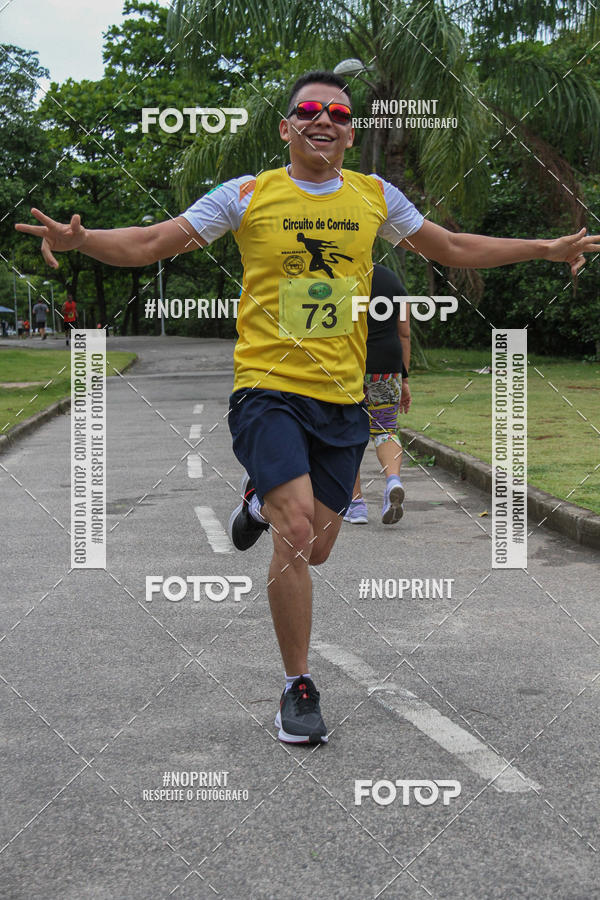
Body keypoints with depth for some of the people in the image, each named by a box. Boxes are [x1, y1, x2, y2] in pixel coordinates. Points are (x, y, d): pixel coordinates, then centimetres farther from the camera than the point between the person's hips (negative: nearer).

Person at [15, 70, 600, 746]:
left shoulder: (375, 196, 7)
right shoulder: (248, 195, -2)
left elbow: (455, 249, 19)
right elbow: (149, 244, -3)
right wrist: (79, 238, -21)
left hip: (342, 398, 4)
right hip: (267, 387, -4)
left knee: (315, 550, 9)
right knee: (296, 530, -19)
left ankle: (263, 500, 44)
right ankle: (298, 689, -2)